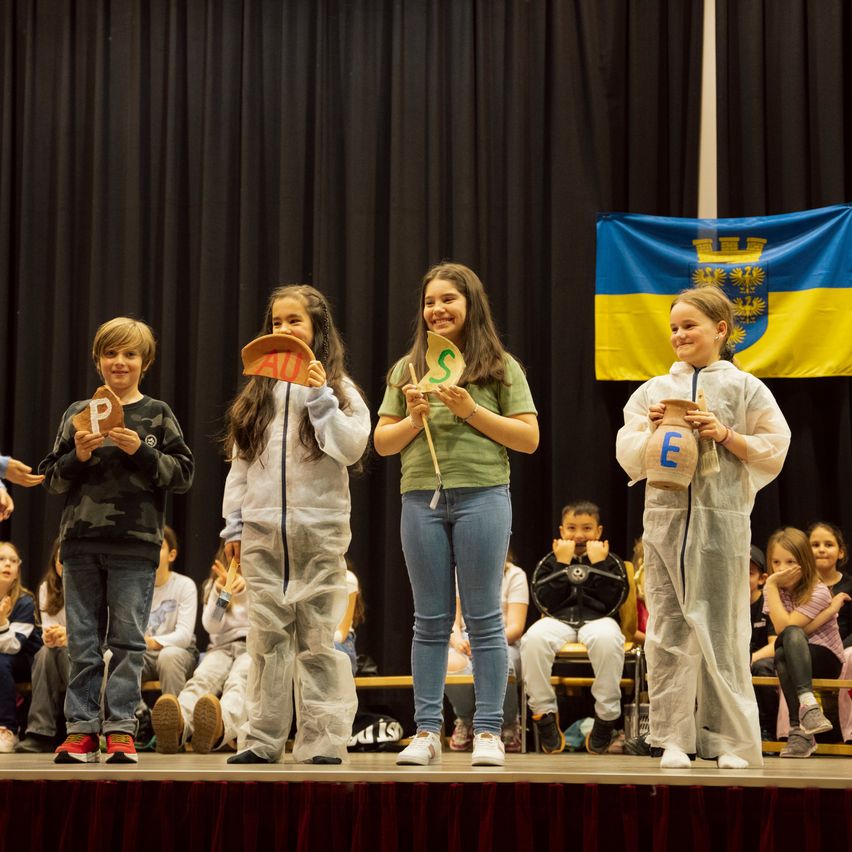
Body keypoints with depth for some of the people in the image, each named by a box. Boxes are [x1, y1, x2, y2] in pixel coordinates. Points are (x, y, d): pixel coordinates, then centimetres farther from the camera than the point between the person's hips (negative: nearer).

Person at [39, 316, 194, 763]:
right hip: (81, 542, 2)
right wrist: (77, 457, -9)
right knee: (82, 641, 4)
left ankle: (120, 728, 2)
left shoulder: (157, 415, 4)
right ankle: (81, 729, 8)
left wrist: (142, 452, -13)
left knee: (128, 639, -2)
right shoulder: (77, 414, 9)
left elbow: (183, 474, -1)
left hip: (135, 544, -2)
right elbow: (52, 479, 9)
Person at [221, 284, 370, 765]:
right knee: (267, 637, 5)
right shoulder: (258, 392, 14)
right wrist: (234, 524, 10)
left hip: (320, 530, -4)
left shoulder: (337, 388, 4)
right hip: (263, 531, 4)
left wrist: (321, 398, -15)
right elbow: (240, 462, 15)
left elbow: (351, 448, -10)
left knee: (318, 639, -4)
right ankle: (262, 739, 10)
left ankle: (324, 739, 0)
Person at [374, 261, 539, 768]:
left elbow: (529, 439, -2)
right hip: (422, 500, 3)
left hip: (482, 495, -3)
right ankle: (428, 732, 10)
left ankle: (488, 731, 4)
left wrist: (472, 411, -10)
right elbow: (382, 442, 13)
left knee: (484, 618, -1)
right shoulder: (407, 369, 13)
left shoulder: (500, 366, 4)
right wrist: (415, 419, -5)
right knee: (431, 621, 7)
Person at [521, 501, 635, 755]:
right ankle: (544, 713, -21)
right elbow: (546, 601, -2)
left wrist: (599, 564, -7)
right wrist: (561, 564, -6)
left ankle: (606, 717, -25)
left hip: (597, 619, -1)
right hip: (559, 620, 1)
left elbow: (612, 602, -4)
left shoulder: (612, 563, 12)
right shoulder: (550, 563, 14)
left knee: (608, 639, -40)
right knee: (533, 638, -35)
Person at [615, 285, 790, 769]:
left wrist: (726, 435, -11)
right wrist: (652, 430, -6)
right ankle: (673, 738, 8)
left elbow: (774, 451, 0)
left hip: (721, 519, -3)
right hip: (665, 516, 3)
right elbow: (628, 457, 12)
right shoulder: (654, 390, 13)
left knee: (722, 630, -3)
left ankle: (734, 741, 4)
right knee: (667, 631, 2)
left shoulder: (743, 388, 4)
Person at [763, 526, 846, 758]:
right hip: (791, 658, 3)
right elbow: (783, 631, -12)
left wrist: (772, 585, -20)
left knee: (790, 635, -37)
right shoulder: (774, 590, 4)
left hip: (826, 659, -3)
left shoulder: (819, 592, -11)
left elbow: (785, 626, -22)